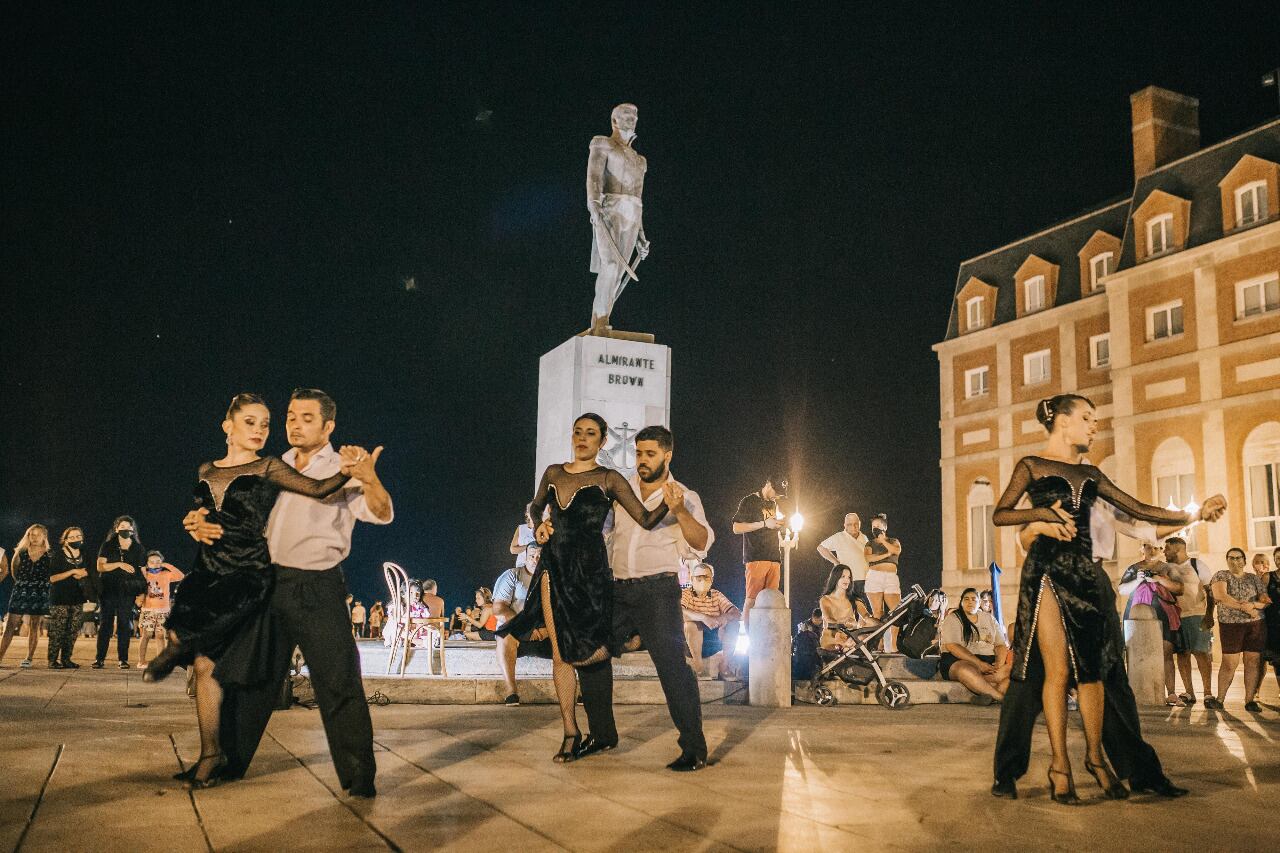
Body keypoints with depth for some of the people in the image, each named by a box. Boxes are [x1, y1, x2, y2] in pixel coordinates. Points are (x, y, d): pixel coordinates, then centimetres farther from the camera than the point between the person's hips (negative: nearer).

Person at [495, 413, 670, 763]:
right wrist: (538, 525, 9)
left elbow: (646, 519, -8)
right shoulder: (553, 473, 10)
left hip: (589, 568, -4)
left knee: (585, 652, -8)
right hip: (554, 567, 4)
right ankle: (571, 733, 14)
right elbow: (536, 507, 30)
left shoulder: (608, 479, -2)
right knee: (560, 654, 4)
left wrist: (668, 501, -26)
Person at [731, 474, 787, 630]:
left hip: (774, 559, 7)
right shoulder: (749, 502, 1)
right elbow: (736, 528, -7)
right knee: (752, 599, -9)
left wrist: (782, 542, 17)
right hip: (756, 558, -7)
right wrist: (764, 523, -12)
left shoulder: (774, 504, 22)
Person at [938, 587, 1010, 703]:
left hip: (988, 661, 5)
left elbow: (1001, 645, 13)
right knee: (966, 671, -40)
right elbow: (952, 646, -11)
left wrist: (999, 663, -10)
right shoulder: (953, 619, 4)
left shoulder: (989, 618, 19)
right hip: (959, 661, -5)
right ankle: (1002, 697, -36)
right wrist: (979, 664, -19)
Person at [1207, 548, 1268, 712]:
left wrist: (1253, 604, -16)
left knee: (1253, 662, 0)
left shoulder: (1254, 579, 12)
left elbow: (1266, 600, 4)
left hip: (1256, 625, 3)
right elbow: (1220, 596, -12)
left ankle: (1250, 700, 7)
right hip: (1230, 625, -3)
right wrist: (1244, 607, -17)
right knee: (1229, 663, -4)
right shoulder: (1221, 576, 4)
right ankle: (1220, 699, 4)